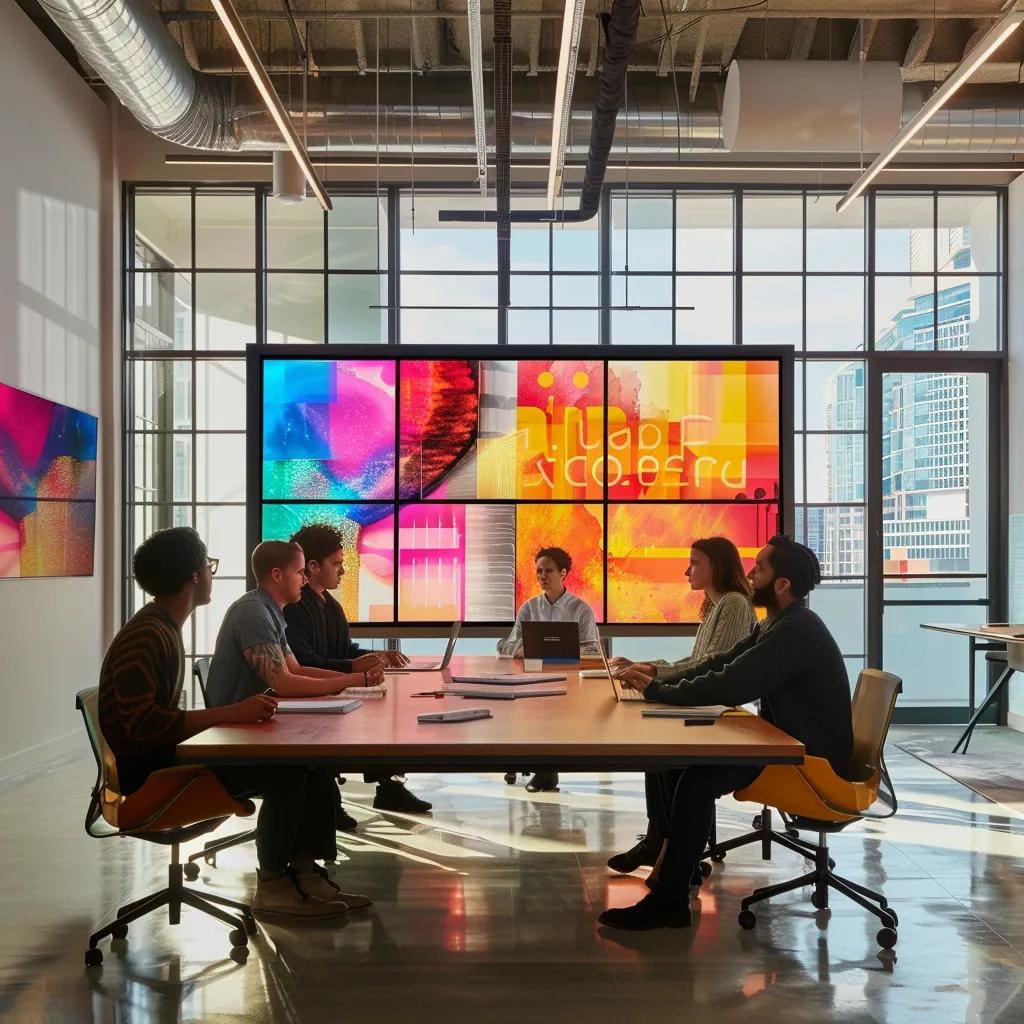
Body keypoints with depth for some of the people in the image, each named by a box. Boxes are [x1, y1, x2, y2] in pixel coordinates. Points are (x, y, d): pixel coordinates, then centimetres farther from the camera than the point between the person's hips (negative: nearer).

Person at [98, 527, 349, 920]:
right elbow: (141, 723, -29)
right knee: (286, 769, -19)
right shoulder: (144, 637, -18)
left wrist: (239, 712, -2)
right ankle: (273, 887, -5)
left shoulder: (164, 627, 14)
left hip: (165, 756, 10)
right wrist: (232, 713, -28)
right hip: (147, 772, -10)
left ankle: (304, 870, 3)